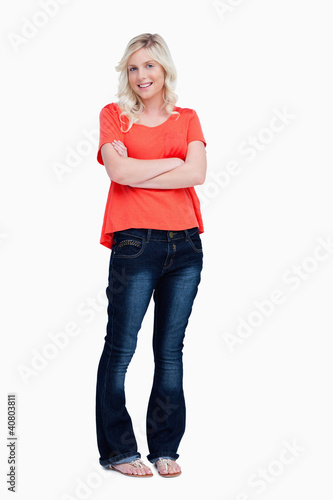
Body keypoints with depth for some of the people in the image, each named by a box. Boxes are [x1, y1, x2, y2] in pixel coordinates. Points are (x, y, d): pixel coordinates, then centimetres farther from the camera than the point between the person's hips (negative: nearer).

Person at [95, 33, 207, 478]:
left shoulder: (187, 119, 15)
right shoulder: (114, 115, 9)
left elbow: (197, 173, -3)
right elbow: (119, 171, -8)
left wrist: (137, 173, -7)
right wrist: (173, 162, -2)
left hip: (185, 244, 3)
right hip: (135, 243, -3)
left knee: (171, 350, 7)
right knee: (120, 347, -2)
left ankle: (166, 448, 16)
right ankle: (117, 450, 11)